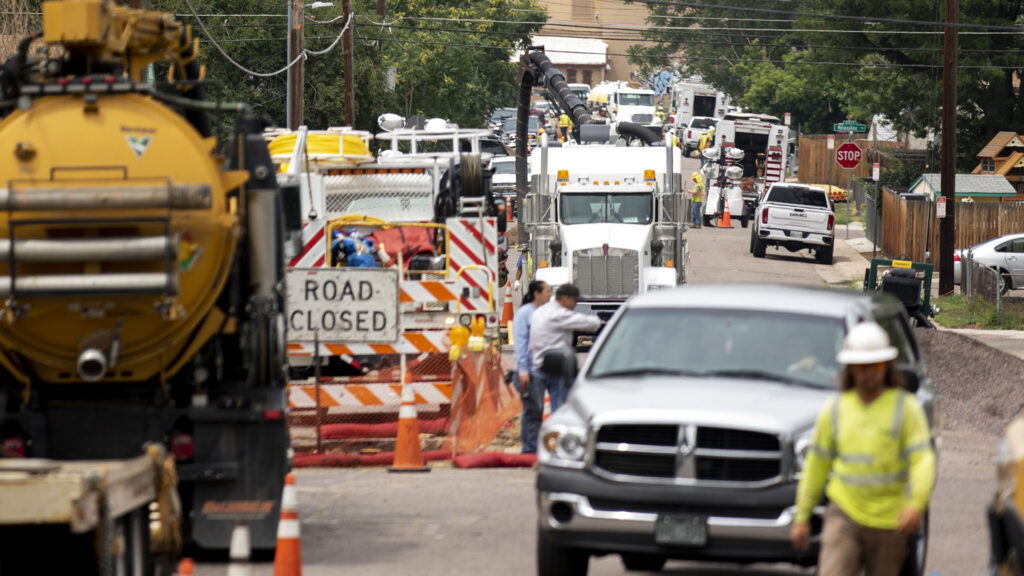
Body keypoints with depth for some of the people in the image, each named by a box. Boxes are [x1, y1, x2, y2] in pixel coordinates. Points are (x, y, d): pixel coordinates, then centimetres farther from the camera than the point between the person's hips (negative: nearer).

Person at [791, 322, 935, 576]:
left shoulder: (906, 408, -3)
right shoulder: (835, 409, 5)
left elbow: (923, 461, -13)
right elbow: (817, 464, 13)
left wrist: (916, 504, -31)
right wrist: (802, 517, 11)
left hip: (888, 520, -1)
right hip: (844, 514, 1)